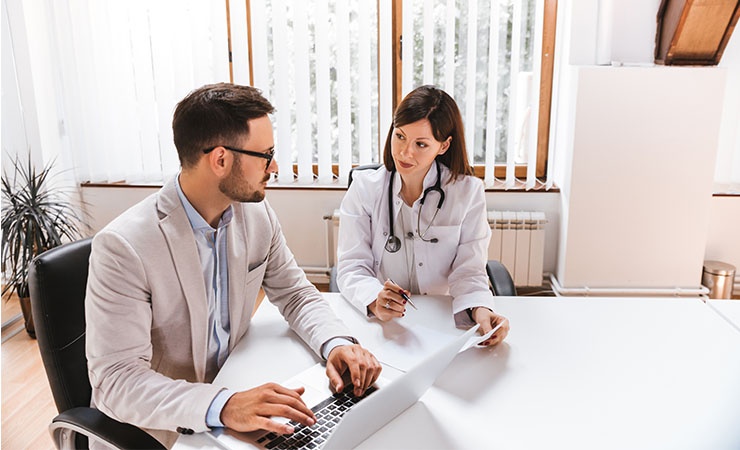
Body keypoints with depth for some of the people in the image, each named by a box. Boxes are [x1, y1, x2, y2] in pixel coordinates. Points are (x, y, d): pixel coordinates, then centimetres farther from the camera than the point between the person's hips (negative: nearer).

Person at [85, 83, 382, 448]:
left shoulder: (257, 213, -6)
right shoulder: (123, 247, -23)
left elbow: (295, 294, 3)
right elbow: (116, 379, -24)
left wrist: (337, 343, -16)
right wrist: (221, 407, -38)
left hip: (232, 387, 4)